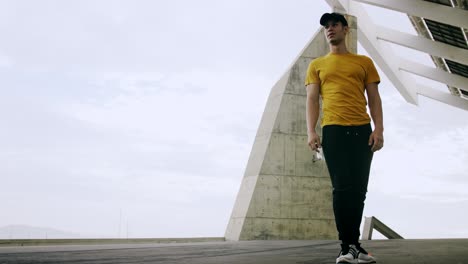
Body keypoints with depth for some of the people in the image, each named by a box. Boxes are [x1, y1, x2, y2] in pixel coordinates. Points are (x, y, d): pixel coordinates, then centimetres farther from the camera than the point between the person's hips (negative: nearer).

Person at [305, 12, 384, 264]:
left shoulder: (364, 62, 18)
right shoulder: (317, 65, 16)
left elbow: (374, 98, 12)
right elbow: (312, 99, 8)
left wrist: (378, 129, -2)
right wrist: (311, 131, -7)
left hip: (362, 130, 2)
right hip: (333, 129, -1)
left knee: (358, 189, 0)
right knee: (342, 187, -11)